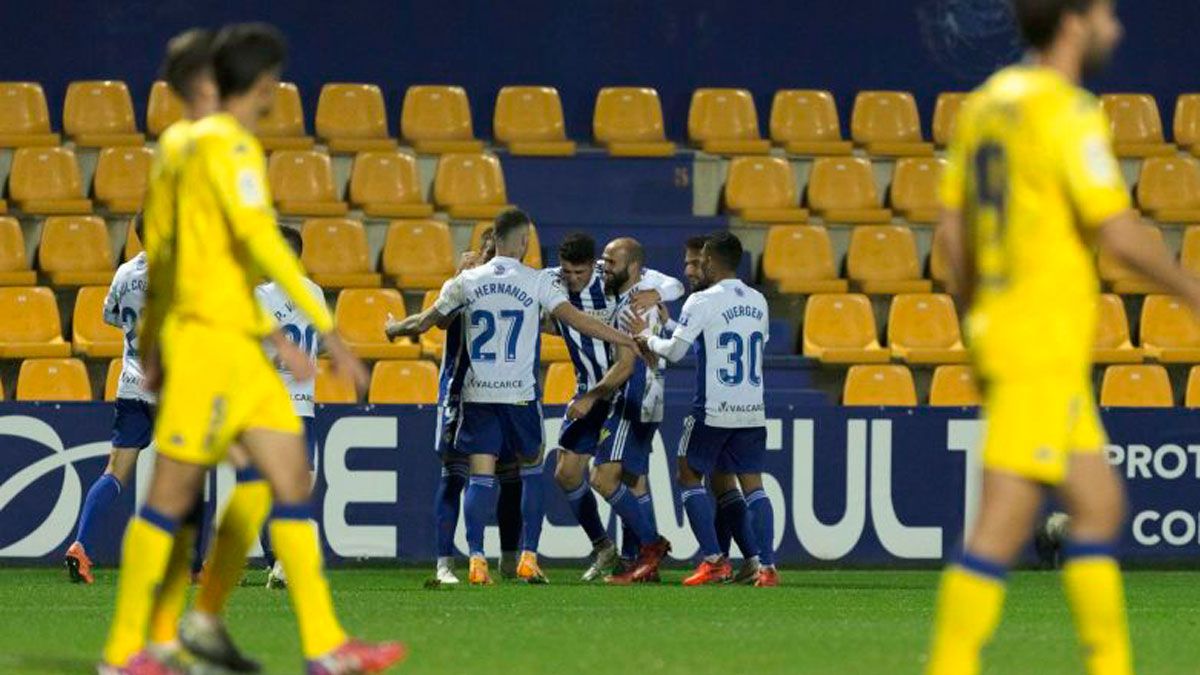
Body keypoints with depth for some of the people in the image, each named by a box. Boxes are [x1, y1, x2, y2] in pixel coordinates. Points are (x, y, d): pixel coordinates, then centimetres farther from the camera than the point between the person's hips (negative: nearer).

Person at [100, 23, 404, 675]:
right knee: (173, 491, -4)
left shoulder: (185, 145, 16)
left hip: (241, 350, 10)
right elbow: (261, 242, -21)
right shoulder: (228, 146, -12)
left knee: (292, 481, 3)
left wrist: (151, 344, 26)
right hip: (211, 335, -10)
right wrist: (328, 332, -22)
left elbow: (158, 250, 21)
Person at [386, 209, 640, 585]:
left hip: (478, 394, 2)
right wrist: (629, 341, -3)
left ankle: (477, 559, -11)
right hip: (519, 394, -2)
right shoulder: (537, 283, -4)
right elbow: (577, 320, -10)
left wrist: (395, 330, 34)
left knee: (480, 476, 0)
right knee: (532, 470, 13)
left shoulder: (467, 282, 3)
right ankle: (528, 557, 6)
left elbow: (424, 322, 13)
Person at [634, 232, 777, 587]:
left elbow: (674, 351, -11)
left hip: (714, 410, -5)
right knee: (752, 484, 8)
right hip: (753, 410, 5)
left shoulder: (703, 302, -10)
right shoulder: (758, 302, 9)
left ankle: (714, 560, 0)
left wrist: (648, 339, 10)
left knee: (690, 477, 9)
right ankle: (766, 566, -3)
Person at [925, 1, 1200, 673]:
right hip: (1045, 346, -9)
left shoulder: (988, 102, 12)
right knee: (1006, 522, -9)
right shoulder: (1069, 112, -14)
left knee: (1101, 506, 13)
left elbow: (952, 227, 17)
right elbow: (1119, 234, -18)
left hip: (999, 328, 9)